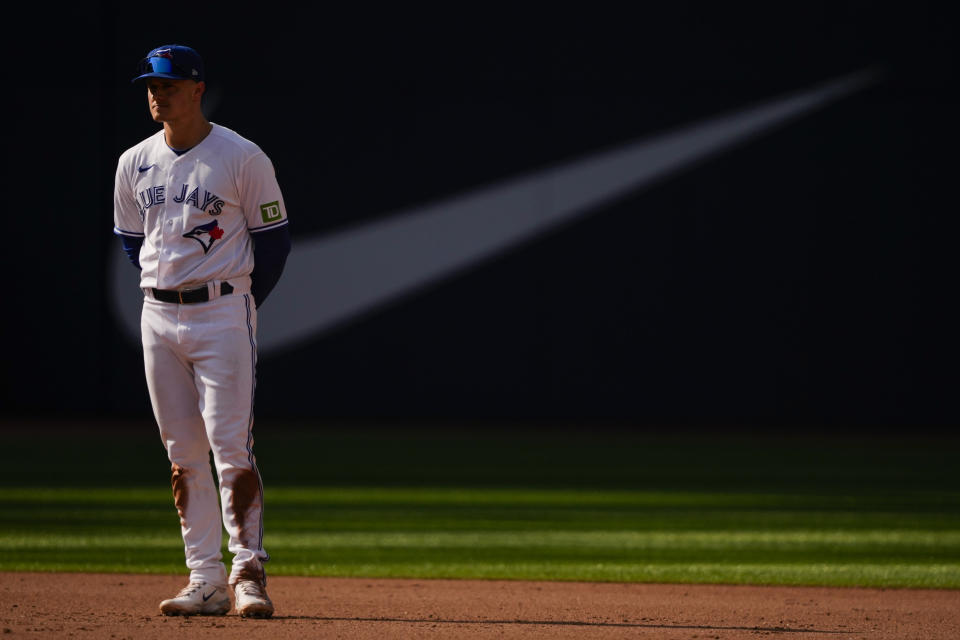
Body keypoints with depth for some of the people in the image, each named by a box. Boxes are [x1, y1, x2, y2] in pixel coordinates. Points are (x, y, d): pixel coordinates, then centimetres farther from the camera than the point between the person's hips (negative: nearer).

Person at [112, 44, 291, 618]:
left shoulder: (242, 158, -6)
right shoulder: (135, 163, 8)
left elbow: (274, 240, -1)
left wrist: (238, 306, 1)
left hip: (223, 310, -5)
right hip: (158, 317, 5)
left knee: (231, 447, -10)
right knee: (183, 455, 5)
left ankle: (248, 572, -7)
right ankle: (205, 581, 8)